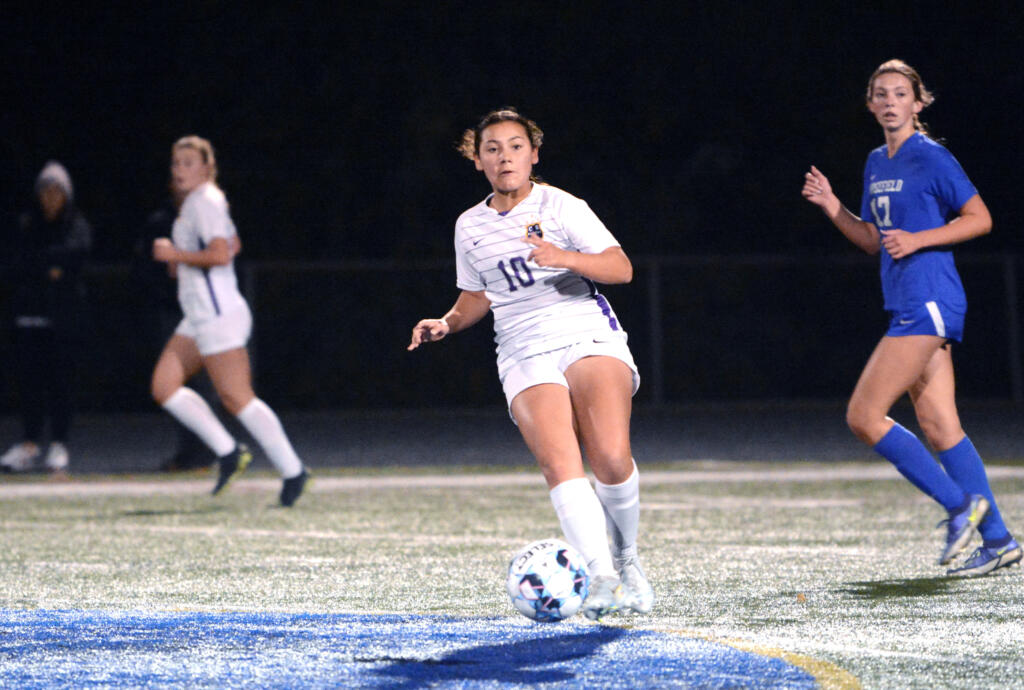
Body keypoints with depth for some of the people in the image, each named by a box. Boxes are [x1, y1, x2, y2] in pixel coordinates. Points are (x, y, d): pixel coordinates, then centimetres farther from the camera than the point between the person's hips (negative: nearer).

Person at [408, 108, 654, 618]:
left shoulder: (560, 207, 3)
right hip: (525, 356, 3)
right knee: (560, 464, -24)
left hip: (588, 334, -2)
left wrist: (563, 257, -21)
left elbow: (621, 268, -5)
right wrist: (447, 324, 9)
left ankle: (626, 559, 2)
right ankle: (600, 575, -30)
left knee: (611, 459, -23)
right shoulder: (470, 227, 15)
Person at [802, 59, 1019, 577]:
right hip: (909, 306, 9)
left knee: (864, 416, -12)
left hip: (928, 304, -9)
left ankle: (960, 503, -6)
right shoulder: (876, 164, 17)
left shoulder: (931, 158, -9)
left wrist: (918, 239, -16)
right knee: (939, 427, 6)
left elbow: (980, 219, -8)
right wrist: (832, 208, 9)